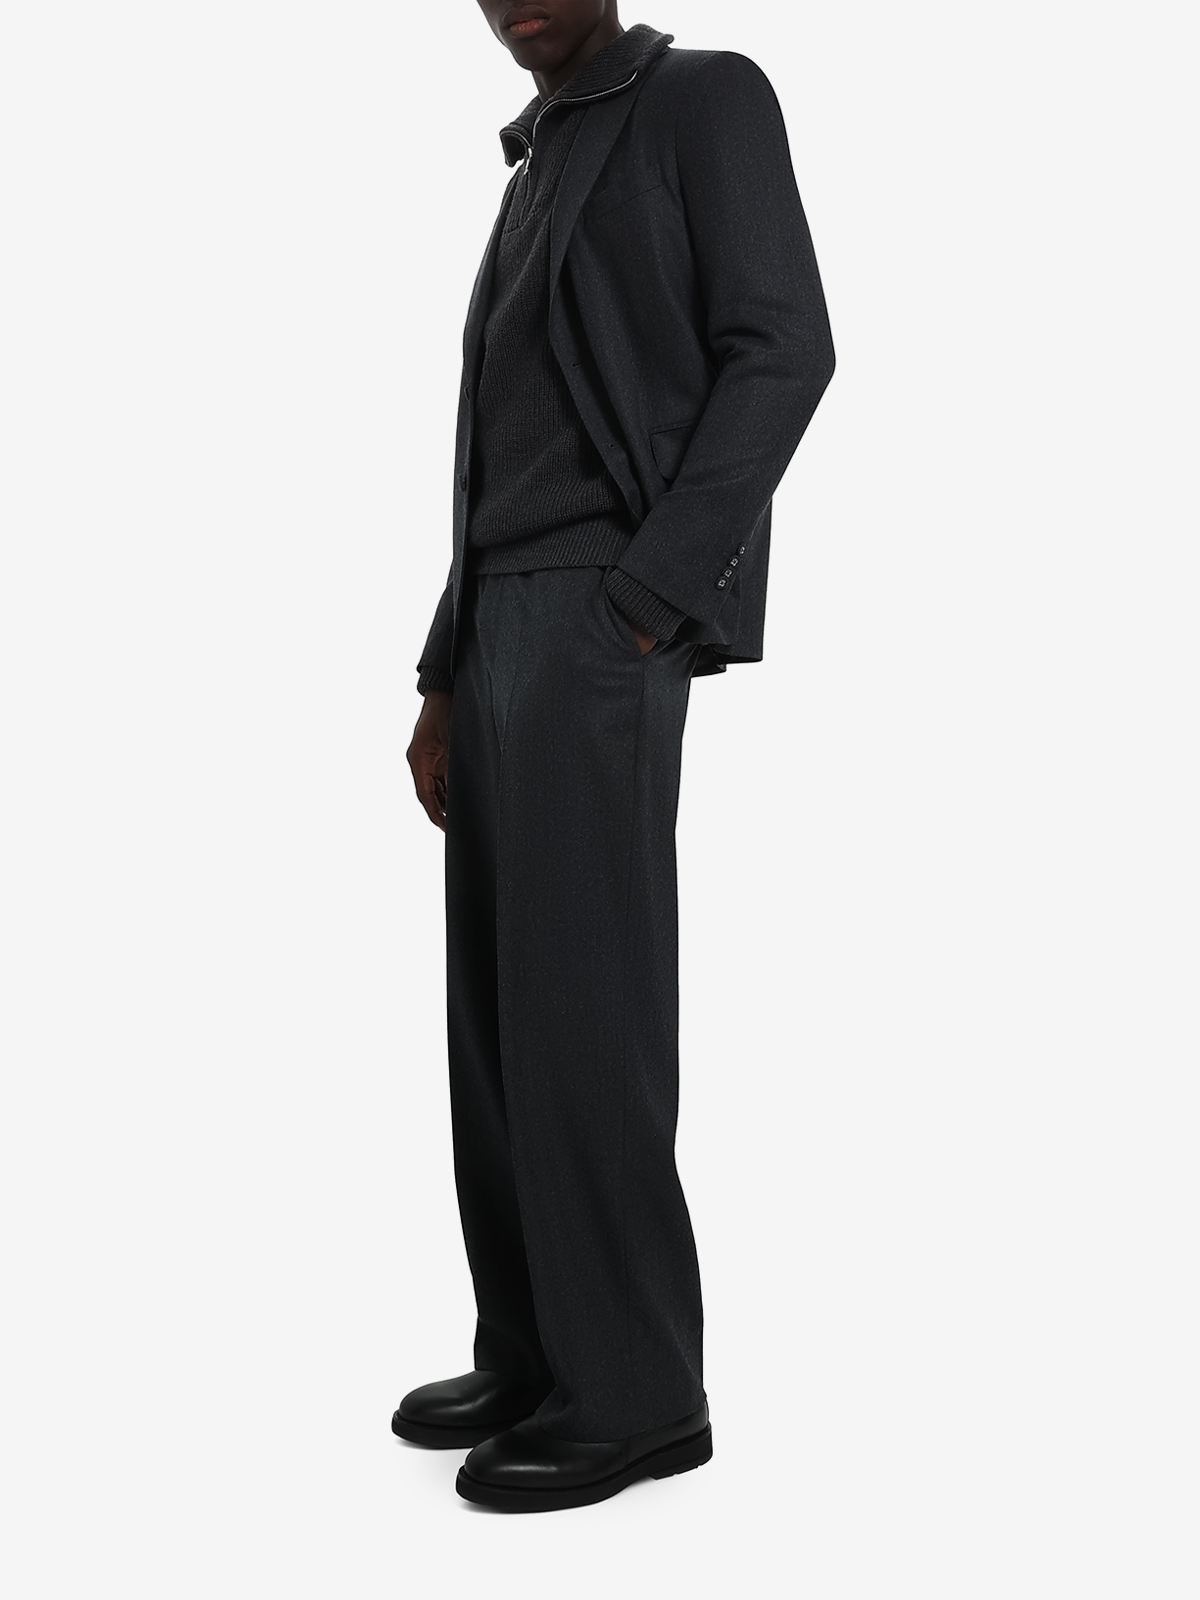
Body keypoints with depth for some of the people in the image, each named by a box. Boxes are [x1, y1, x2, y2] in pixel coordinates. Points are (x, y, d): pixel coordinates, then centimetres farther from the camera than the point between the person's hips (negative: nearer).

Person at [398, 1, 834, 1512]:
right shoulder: (541, 186, 27)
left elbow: (782, 355, -11)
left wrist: (645, 608, -19)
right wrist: (445, 682, 17)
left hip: (606, 620, -9)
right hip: (512, 632, 9)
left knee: (575, 1008, -12)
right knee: (500, 1004, 6)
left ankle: (633, 1387, -3)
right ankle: (539, 1356, 14)